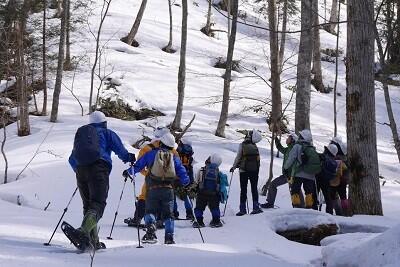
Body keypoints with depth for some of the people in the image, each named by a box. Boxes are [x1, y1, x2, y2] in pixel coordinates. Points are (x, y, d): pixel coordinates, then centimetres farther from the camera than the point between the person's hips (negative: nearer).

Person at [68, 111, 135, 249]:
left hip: (81, 171, 5)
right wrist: (129, 158, 30)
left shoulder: (81, 134, 31)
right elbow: (121, 151, 9)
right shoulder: (107, 133, 16)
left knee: (88, 206, 14)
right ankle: (84, 230, -44)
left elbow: (72, 160, 33)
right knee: (97, 204, -16)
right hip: (99, 169, -5)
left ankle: (93, 241, 6)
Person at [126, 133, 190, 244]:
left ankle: (151, 230, -21)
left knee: (150, 211, 6)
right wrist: (187, 183, 31)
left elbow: (138, 166, 6)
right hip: (168, 189, 2)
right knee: (168, 214, 12)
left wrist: (129, 171, 24)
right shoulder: (174, 157, 12)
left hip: (153, 188, -2)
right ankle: (169, 237, 1)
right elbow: (182, 173, 12)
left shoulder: (151, 154, 6)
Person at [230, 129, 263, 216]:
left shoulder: (242, 145, -10)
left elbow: (238, 157, -6)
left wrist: (233, 167, 6)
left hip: (244, 170, -2)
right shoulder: (255, 146, -1)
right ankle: (256, 207, 2)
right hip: (254, 170, 2)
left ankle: (242, 209, 1)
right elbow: (257, 159, 1)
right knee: (254, 188, 10)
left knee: (243, 189, 4)